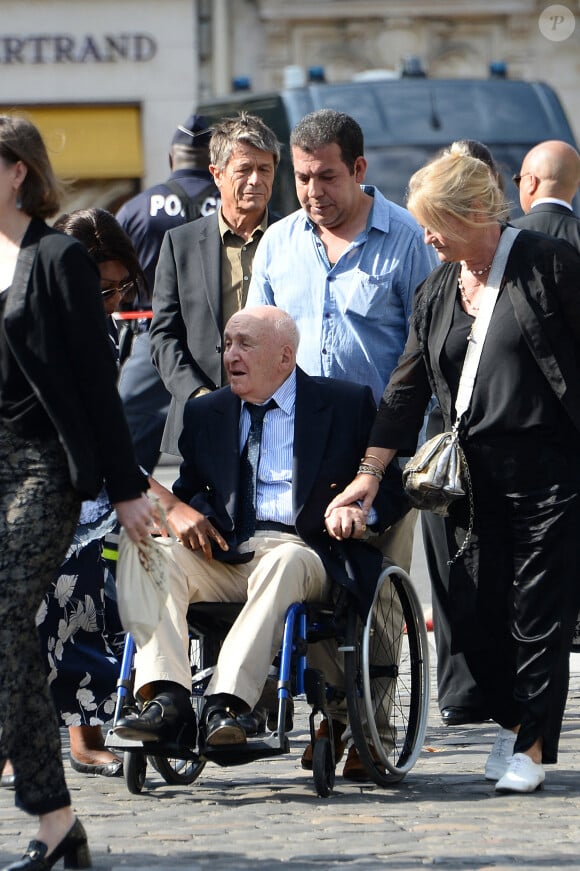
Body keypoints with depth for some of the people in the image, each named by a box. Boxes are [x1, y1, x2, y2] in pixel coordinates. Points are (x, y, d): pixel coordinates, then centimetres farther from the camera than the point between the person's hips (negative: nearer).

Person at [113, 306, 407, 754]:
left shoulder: (346, 405, 10)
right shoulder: (206, 412, 21)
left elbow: (391, 488, 10)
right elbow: (186, 487, 24)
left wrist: (359, 508, -13)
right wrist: (191, 512, -2)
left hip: (304, 552, -4)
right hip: (224, 554, 4)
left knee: (283, 563, -39)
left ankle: (226, 705, -49)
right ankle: (168, 702, -41)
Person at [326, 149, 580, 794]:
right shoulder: (437, 290, 11)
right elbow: (407, 388, 13)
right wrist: (369, 474, 7)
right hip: (475, 471, 6)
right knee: (472, 612, 2)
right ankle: (511, 720, 24)